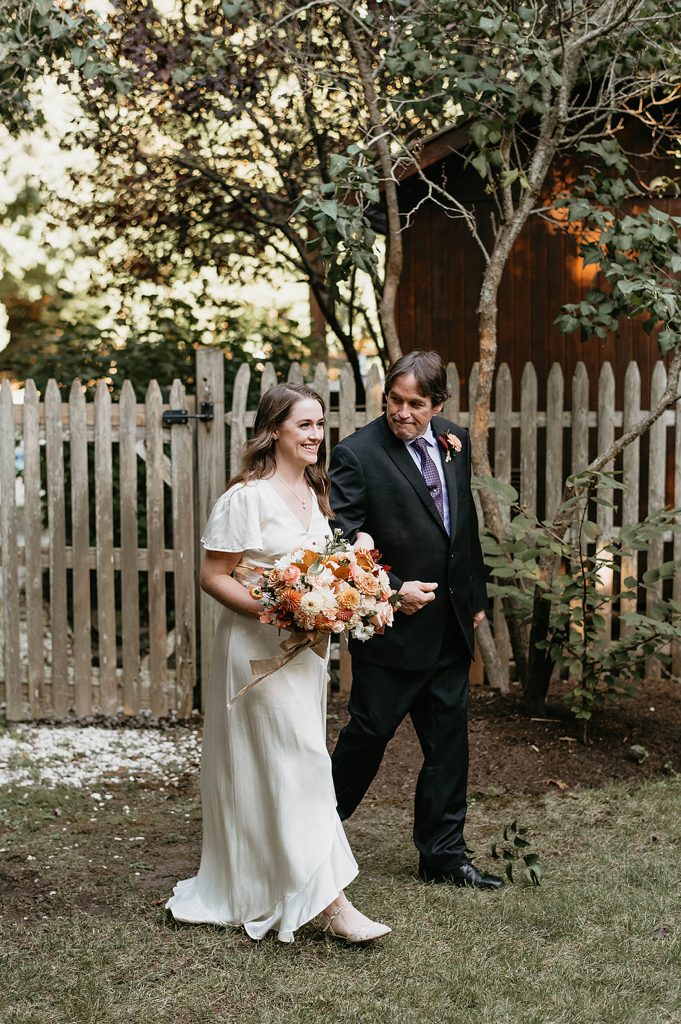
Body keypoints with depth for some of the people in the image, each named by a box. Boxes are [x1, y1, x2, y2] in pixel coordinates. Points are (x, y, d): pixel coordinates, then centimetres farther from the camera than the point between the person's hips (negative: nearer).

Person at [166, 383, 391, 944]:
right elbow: (212, 575, -14)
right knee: (297, 761, -10)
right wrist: (272, 612, -24)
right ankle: (329, 901, -7)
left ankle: (258, 885, 28)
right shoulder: (247, 496, -14)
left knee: (287, 765, 14)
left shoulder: (313, 490, 10)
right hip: (259, 644, -8)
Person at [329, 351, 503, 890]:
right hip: (393, 624, -6)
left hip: (450, 624, 6)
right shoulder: (357, 453, -13)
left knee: (449, 737, 11)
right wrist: (393, 590, -19)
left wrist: (476, 597, 17)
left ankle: (443, 854, 23)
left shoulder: (456, 442, 6)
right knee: (369, 732, 5)